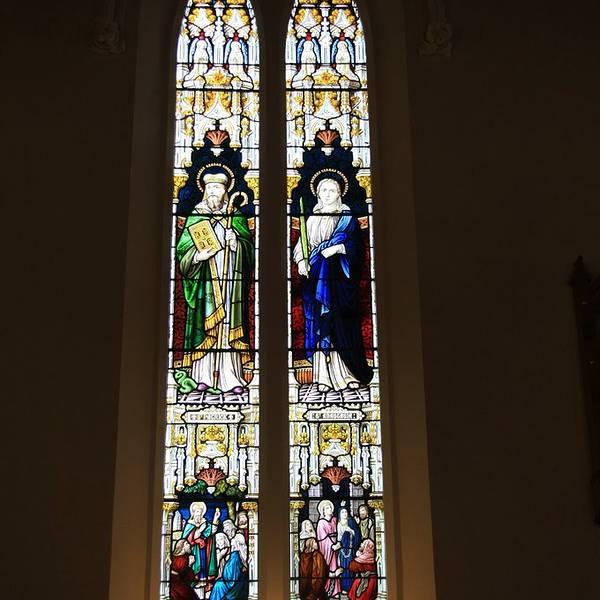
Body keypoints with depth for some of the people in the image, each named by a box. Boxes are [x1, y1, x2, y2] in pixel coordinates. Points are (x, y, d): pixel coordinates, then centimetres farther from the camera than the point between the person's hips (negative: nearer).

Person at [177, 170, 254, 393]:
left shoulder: (236, 217, 12)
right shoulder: (196, 216, 10)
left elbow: (249, 247, 8)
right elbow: (183, 249, 4)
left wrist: (236, 243, -11)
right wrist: (197, 256, -16)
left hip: (230, 281, 1)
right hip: (204, 282, 0)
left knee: (229, 326, -4)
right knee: (205, 322, -6)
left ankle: (230, 377, -6)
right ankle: (204, 376, -3)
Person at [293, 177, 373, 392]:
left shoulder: (348, 218, 9)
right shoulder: (312, 219, 18)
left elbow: (357, 245, 0)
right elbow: (301, 244, 13)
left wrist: (339, 248, -17)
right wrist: (301, 260, -5)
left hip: (338, 278, -3)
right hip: (316, 278, 3)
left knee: (341, 323, -8)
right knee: (319, 323, -3)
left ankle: (348, 373, -5)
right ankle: (324, 376, -3)